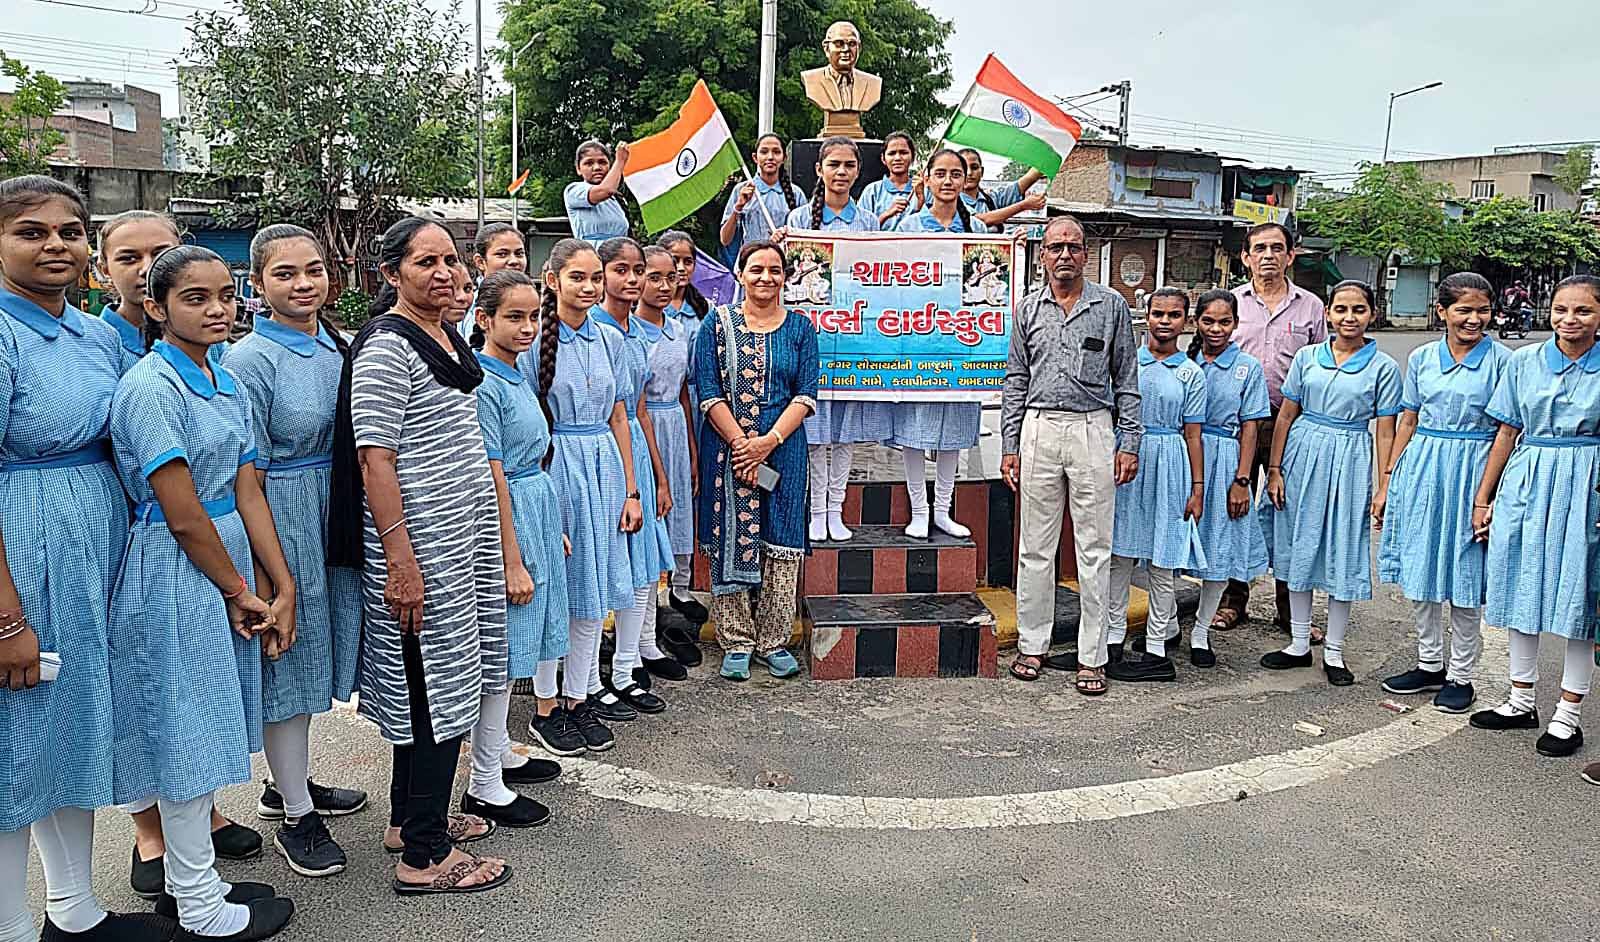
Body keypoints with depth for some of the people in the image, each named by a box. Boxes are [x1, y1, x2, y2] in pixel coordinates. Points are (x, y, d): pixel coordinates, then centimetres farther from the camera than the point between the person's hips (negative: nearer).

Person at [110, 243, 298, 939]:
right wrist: (239, 591, -9)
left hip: (228, 561, 8)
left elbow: (247, 495, 7)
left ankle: (188, 881, 28)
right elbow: (183, 516, -17)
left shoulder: (228, 386, 10)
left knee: (206, 726, 14)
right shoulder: (150, 386, -15)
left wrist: (282, 587, 1)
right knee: (185, 729, 1)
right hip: (175, 573, -8)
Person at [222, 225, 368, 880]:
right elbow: (247, 475, -13)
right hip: (281, 521, -7)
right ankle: (296, 817, 17)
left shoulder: (337, 348, 7)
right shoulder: (249, 361, -13)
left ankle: (287, 785, 36)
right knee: (287, 656, 3)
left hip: (335, 515, 7)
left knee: (309, 650, 18)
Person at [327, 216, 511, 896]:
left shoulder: (449, 337, 14)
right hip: (420, 540, -9)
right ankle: (424, 857, 9)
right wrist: (400, 561, -21)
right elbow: (373, 459, -18)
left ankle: (412, 817, 32)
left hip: (465, 531, 9)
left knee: (442, 682, 17)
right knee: (436, 692, -3)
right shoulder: (385, 347, -14)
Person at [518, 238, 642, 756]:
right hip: (552, 468, -5)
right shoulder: (534, 341, -7)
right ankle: (546, 711, 16)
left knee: (595, 592, 10)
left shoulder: (611, 339, 9)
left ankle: (579, 701, 23)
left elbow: (618, 417, 12)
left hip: (603, 469, 5)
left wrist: (630, 490, 9)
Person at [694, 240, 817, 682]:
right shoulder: (717, 324, 3)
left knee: (779, 541, 4)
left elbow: (806, 395, 0)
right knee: (730, 540, 2)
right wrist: (740, 442, -13)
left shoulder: (800, 327, 7)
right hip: (726, 447, -1)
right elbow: (709, 392, -3)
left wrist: (769, 441, -13)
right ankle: (736, 642, 14)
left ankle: (774, 640, 16)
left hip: (783, 448, 1)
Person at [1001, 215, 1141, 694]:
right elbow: (1015, 381, 11)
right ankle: (1032, 645, 18)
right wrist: (1009, 447, 6)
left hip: (1093, 430, -2)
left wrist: (1129, 442, -1)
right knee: (1035, 547, 7)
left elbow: (1127, 380, 6)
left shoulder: (1111, 306, 5)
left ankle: (1092, 656, 9)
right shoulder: (1028, 309, 10)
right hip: (1038, 430, 2)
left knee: (1094, 548, 1)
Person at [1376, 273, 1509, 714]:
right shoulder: (1421, 357, 5)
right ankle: (1430, 664, 26)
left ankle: (1460, 674, 17)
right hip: (1421, 468, 4)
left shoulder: (1501, 360, -4)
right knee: (1418, 568, 10)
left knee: (1465, 575, 3)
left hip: (1472, 472, -4)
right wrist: (1390, 477, 8)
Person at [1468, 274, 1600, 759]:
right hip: (1524, 483, 3)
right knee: (1521, 590, 10)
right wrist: (1483, 498, 7)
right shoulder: (1524, 361, 3)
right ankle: (1521, 701, 25)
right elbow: (1507, 433, 7)